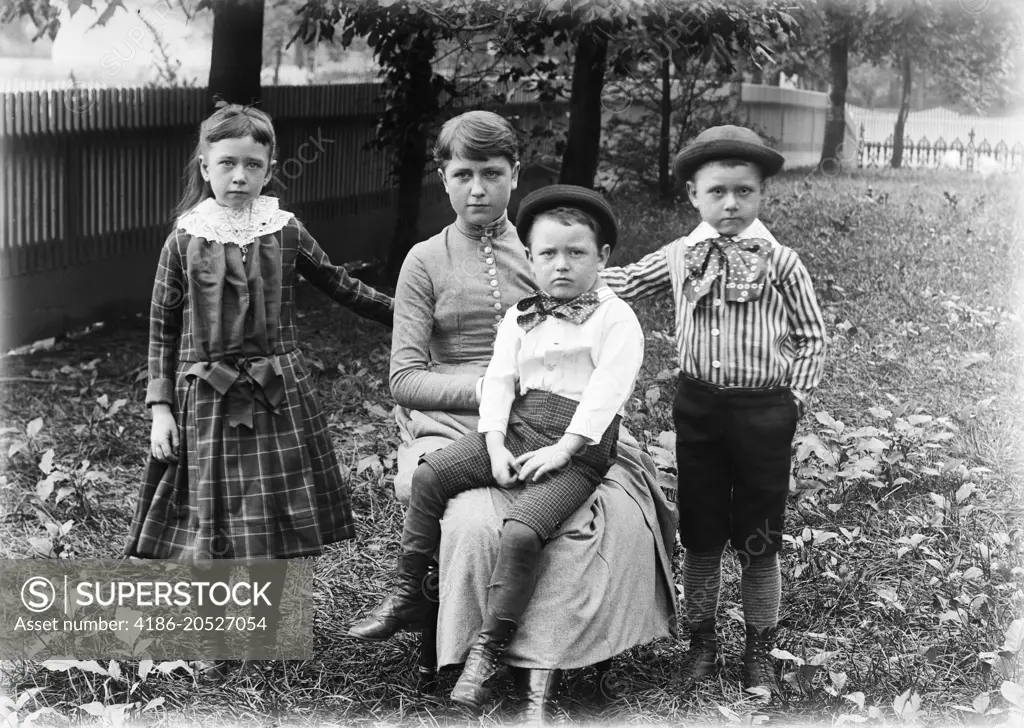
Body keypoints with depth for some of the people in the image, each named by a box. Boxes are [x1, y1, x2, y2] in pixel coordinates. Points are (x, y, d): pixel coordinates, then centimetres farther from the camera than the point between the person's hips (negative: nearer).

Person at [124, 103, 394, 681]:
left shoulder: (285, 232, 1)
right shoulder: (185, 240, -2)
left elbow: (340, 287, 13)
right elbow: (163, 328, 2)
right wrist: (160, 407, -2)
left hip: (278, 392, 1)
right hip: (207, 397, -1)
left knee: (276, 522, 6)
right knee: (213, 520, 1)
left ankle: (268, 632, 25)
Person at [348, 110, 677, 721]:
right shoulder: (426, 263, 5)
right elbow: (406, 379, -2)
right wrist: (491, 388, -15)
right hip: (455, 425, -2)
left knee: (611, 511, -26)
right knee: (476, 522, -31)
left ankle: (539, 670, -22)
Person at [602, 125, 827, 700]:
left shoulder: (781, 262, -4)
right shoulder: (679, 257, 3)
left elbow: (812, 337, 3)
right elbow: (624, 282, 17)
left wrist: (795, 399, -4)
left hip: (763, 412, -2)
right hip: (699, 407, 2)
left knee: (759, 544, 6)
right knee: (701, 538, 10)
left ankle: (761, 652, 22)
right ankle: (703, 641, 26)